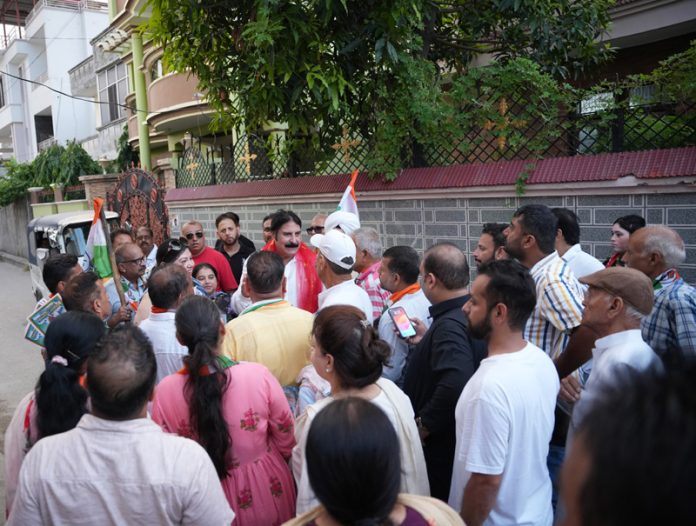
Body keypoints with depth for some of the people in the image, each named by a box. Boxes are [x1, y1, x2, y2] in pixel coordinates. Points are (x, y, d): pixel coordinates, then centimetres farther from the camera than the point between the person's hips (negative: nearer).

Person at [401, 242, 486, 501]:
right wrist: (426, 341, 12)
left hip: (440, 446, -9)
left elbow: (455, 385, -40)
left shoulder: (450, 324, -27)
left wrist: (422, 426, -27)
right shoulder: (468, 314, 4)